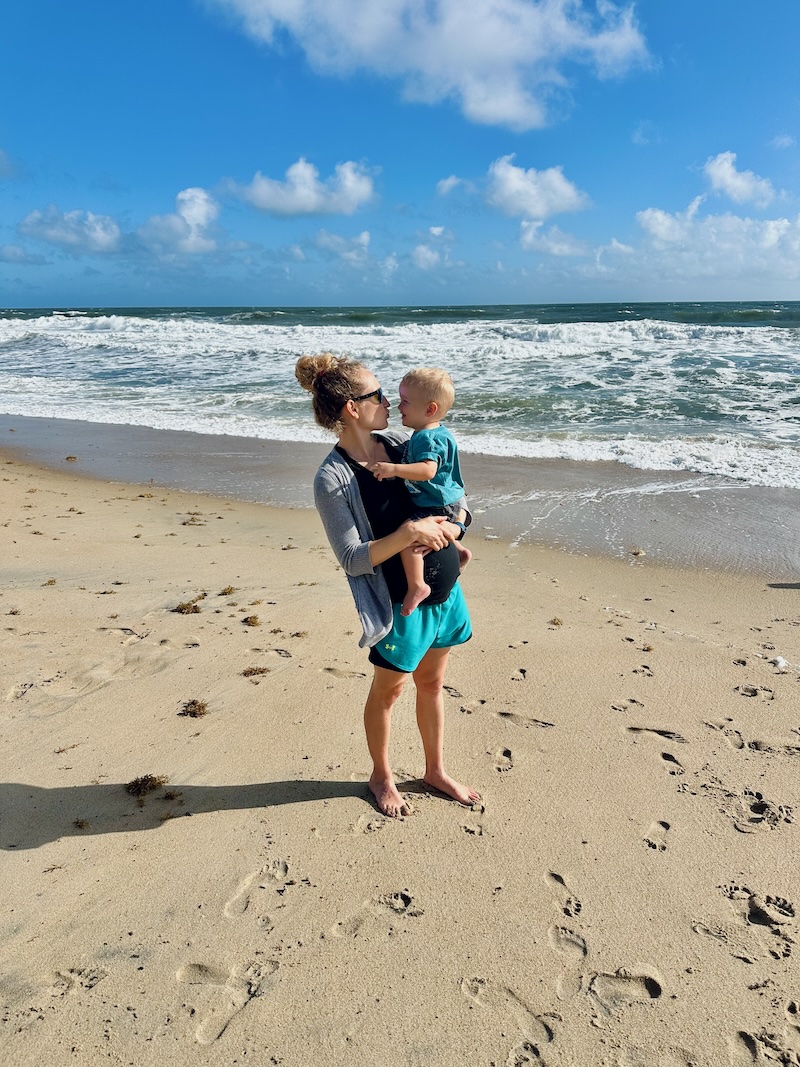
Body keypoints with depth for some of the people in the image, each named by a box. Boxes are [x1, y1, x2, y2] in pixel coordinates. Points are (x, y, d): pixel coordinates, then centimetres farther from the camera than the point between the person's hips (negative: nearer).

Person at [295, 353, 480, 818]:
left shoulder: (399, 443, 0)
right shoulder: (333, 478, -18)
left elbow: (456, 503, 7)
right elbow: (353, 560, -20)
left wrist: (448, 526, -15)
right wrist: (408, 532, -31)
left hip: (445, 587, 6)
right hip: (400, 601, -6)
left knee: (432, 683, 21)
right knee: (388, 691, 15)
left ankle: (437, 771, 41)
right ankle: (382, 776, 40)